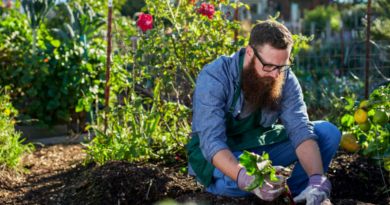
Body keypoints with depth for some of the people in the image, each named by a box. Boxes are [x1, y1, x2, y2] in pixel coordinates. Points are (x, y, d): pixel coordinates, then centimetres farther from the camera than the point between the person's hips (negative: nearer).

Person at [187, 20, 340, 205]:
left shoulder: (285, 78, -12)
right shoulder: (214, 78, -26)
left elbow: (300, 130, -21)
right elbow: (212, 141, -34)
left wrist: (317, 180, -38)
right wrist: (245, 178, -53)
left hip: (260, 147, 5)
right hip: (217, 155, -5)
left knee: (328, 132, -11)